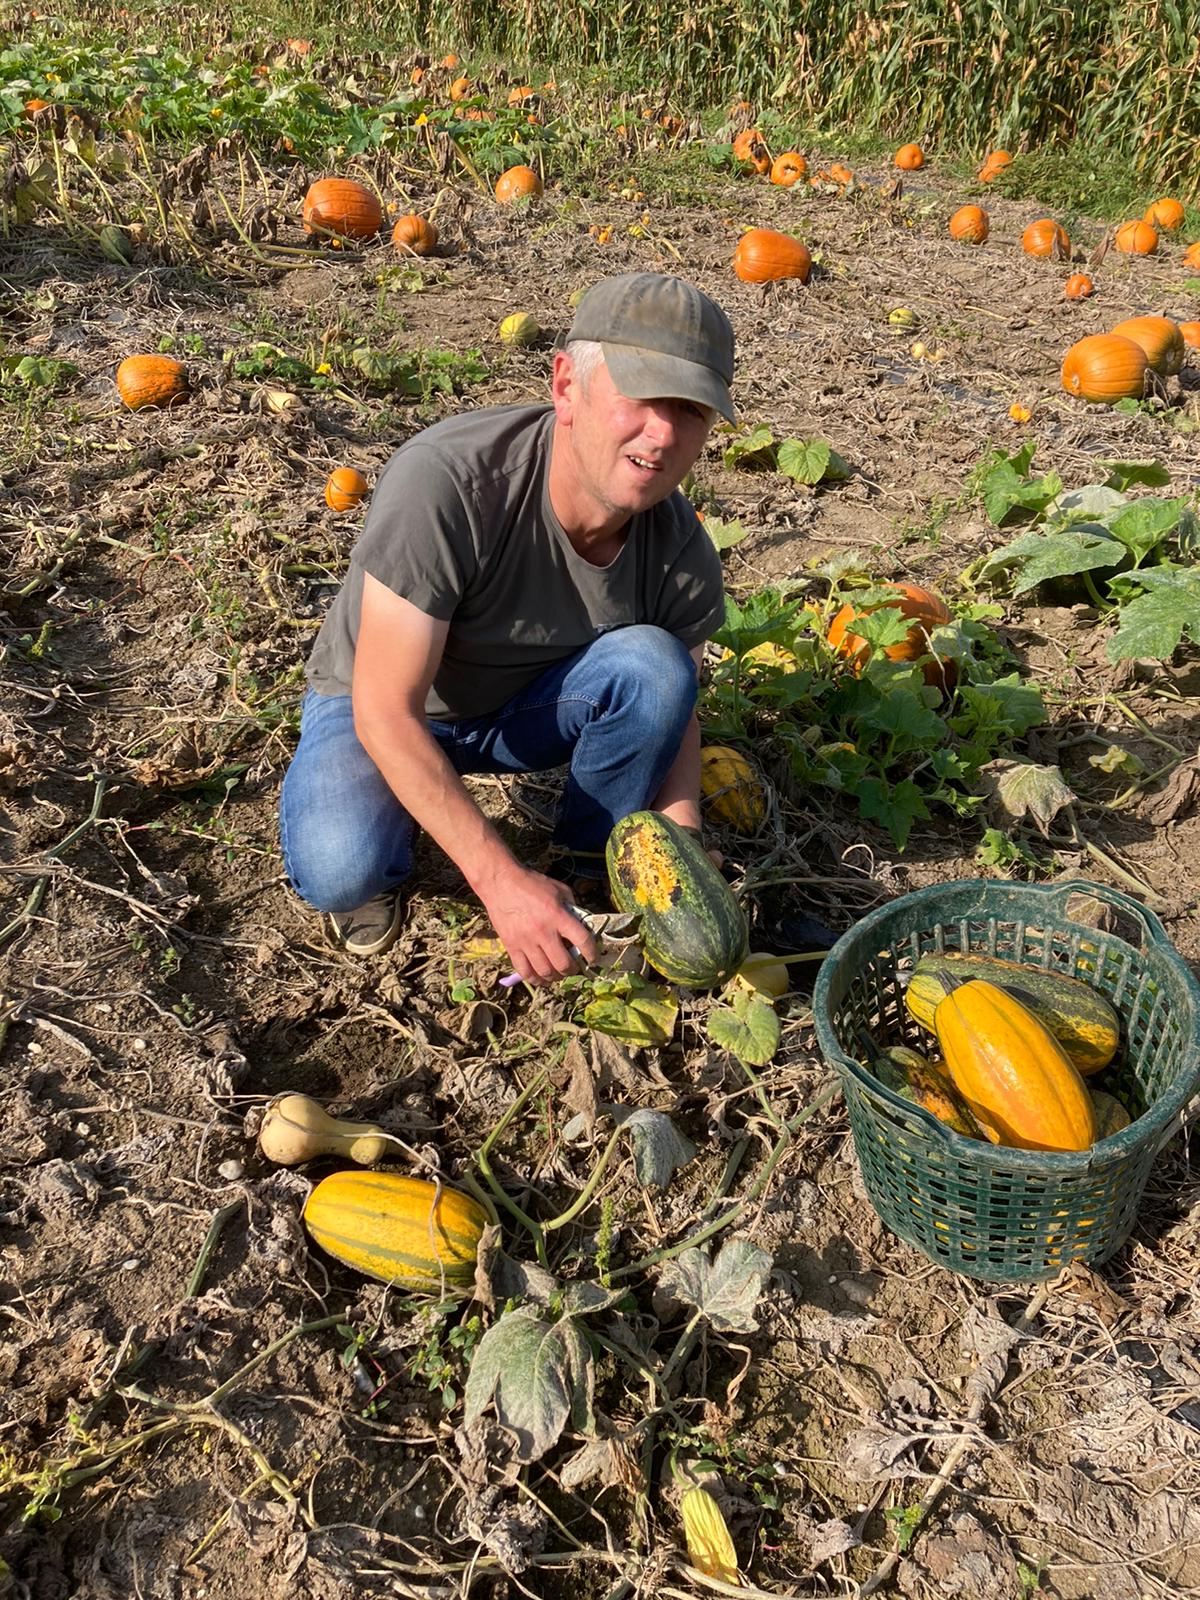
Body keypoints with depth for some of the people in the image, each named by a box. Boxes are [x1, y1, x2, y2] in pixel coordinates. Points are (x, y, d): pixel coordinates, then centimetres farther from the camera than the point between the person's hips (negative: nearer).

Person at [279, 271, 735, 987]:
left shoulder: (681, 551, -19)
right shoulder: (444, 480, -35)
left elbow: (673, 704, -4)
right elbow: (385, 712, -33)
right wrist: (503, 880, -38)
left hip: (529, 706, 4)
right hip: (382, 706, -3)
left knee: (650, 662, -27)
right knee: (338, 868, -33)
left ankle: (596, 875, -3)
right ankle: (383, 850, 5)